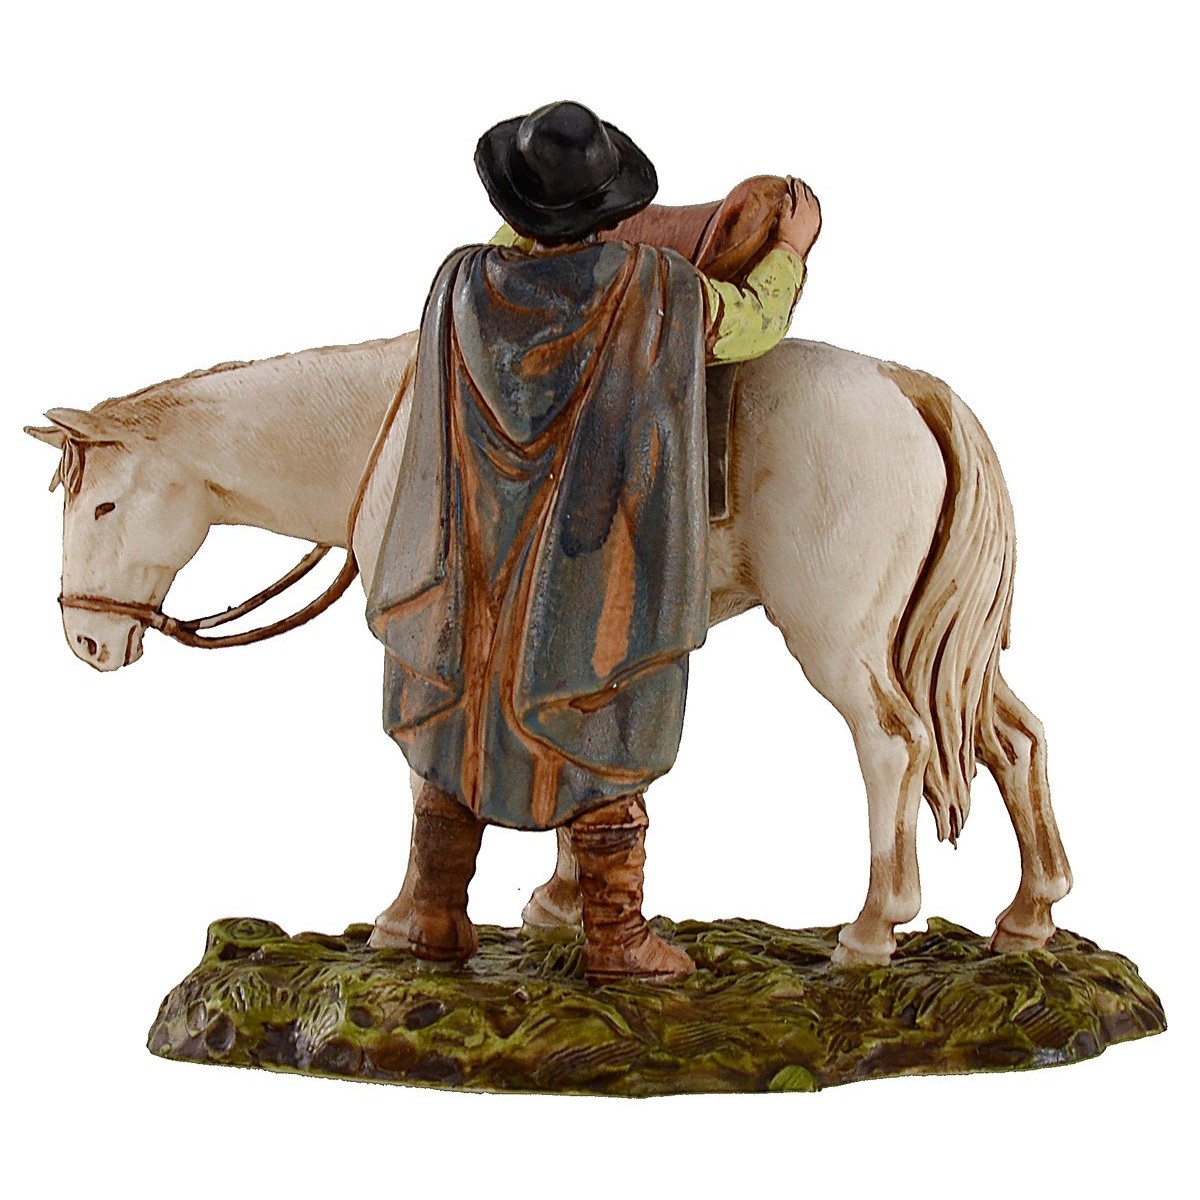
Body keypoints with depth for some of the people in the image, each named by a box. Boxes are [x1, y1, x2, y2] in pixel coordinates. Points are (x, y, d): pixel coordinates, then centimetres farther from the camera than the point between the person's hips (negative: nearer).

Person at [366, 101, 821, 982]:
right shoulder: (659, 290, -12)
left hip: (475, 571, 2)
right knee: (602, 747, 9)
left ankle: (433, 913, 24)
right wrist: (791, 249, 24)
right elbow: (752, 322, 6)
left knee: (460, 723, 17)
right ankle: (616, 936, 16)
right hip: (602, 573, -2)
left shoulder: (463, 283, -7)